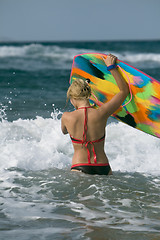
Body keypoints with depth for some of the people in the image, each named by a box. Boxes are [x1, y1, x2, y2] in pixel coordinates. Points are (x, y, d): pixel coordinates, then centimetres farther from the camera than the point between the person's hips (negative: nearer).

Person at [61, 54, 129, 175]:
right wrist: (111, 67, 16)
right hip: (103, 169, 1)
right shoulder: (100, 113, -2)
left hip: (79, 169, -1)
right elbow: (124, 90, 11)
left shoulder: (66, 117, -1)